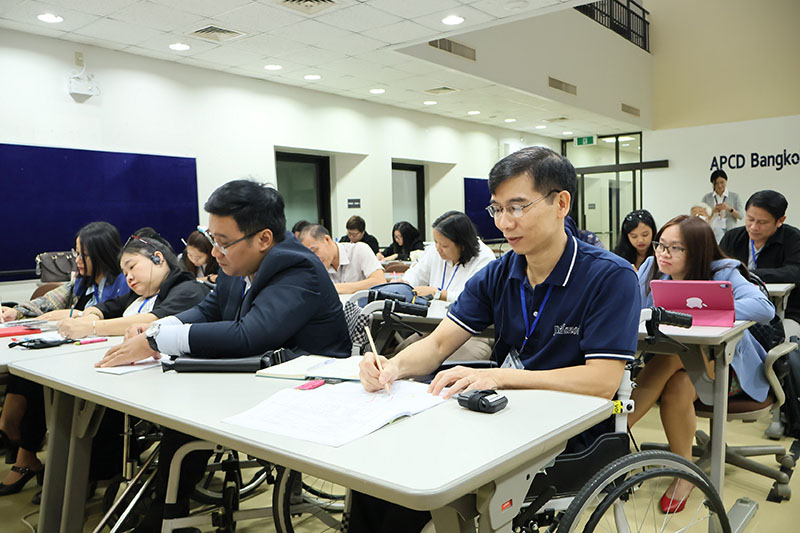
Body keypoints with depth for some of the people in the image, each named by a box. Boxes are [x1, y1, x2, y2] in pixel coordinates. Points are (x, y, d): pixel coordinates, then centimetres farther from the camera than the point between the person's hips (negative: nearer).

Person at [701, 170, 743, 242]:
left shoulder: (735, 196, 8)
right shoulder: (706, 198, 9)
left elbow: (741, 216, 2)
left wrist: (729, 209, -15)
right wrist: (713, 211, -13)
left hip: (729, 232, 0)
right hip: (711, 232, 0)